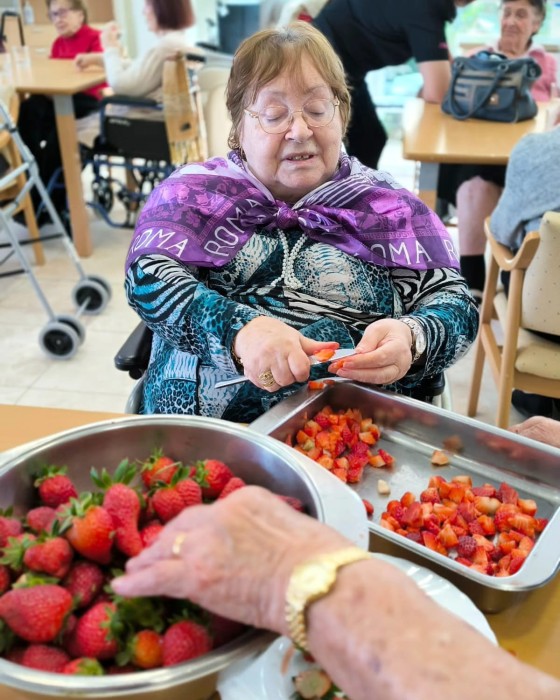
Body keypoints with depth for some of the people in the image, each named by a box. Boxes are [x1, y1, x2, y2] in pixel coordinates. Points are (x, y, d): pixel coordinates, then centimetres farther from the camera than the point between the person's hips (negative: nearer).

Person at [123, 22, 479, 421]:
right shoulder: (193, 192, 8)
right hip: (193, 430, -2)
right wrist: (238, 328, -25)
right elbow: (148, 278, -6)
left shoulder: (388, 205, 9)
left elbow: (456, 303, 3)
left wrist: (409, 340, -20)